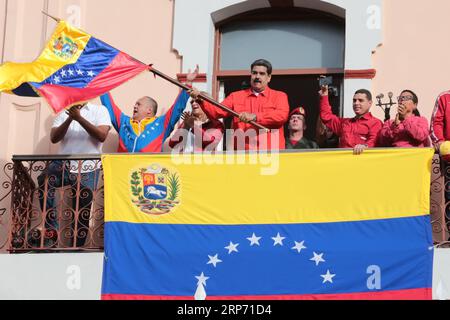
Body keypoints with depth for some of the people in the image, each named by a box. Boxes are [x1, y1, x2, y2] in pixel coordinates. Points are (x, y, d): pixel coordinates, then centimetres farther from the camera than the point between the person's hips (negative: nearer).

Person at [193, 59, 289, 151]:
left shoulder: (279, 96, 11)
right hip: (241, 154, 2)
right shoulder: (236, 96, 19)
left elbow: (282, 115, -8)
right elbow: (216, 112, 9)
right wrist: (201, 101, -11)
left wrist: (255, 117, -18)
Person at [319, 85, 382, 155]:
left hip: (362, 156, -5)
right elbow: (327, 117, 36)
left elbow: (374, 140, -10)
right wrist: (324, 97, 32)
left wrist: (365, 146, -31)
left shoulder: (376, 123, 6)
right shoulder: (344, 122, 30)